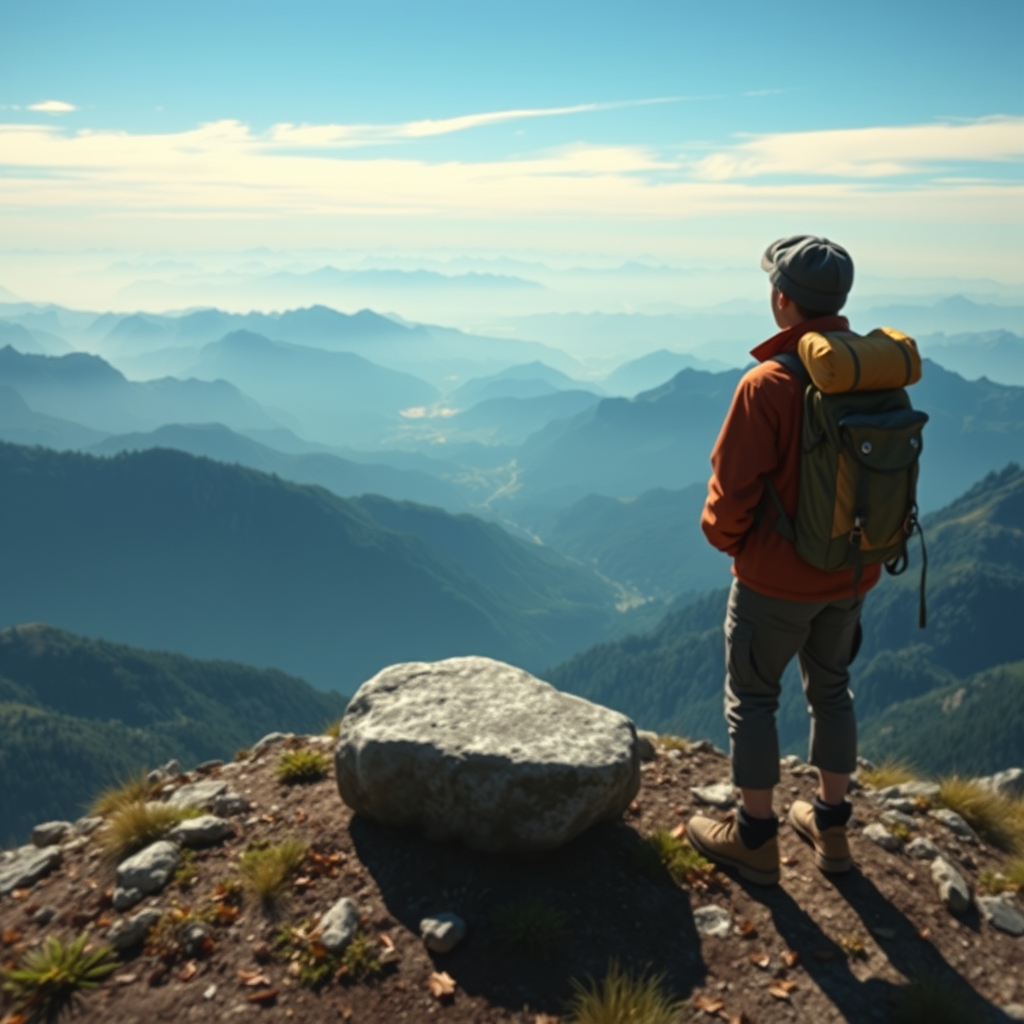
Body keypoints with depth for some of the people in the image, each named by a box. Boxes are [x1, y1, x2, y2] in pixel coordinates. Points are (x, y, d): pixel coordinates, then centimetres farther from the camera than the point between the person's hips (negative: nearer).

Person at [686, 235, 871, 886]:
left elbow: (733, 488, -22)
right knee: (832, 688, 22)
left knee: (752, 698, 11)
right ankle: (831, 825, 36)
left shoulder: (770, 383, -24)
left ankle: (756, 840, 23)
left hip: (776, 576, -6)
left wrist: (724, 535, -1)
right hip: (853, 573, 6)